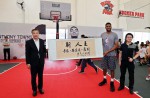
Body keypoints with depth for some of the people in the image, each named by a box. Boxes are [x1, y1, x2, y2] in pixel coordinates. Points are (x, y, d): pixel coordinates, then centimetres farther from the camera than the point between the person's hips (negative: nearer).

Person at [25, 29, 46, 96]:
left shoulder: (42, 41, 3)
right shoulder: (28, 42, -6)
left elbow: (44, 50, 14)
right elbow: (27, 53, -7)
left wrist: (43, 57, 2)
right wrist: (28, 63, -9)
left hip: (41, 62, 3)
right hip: (33, 62, -2)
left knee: (40, 76, 13)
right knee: (33, 77, 9)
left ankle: (40, 88, 30)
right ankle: (34, 90, 26)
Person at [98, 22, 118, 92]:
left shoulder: (114, 35, -5)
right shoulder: (102, 35, 5)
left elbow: (116, 45, -9)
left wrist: (108, 51, -17)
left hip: (112, 55, -3)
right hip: (104, 54, 4)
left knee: (112, 69, 4)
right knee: (104, 68, 14)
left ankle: (112, 83, 18)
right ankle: (104, 80, 33)